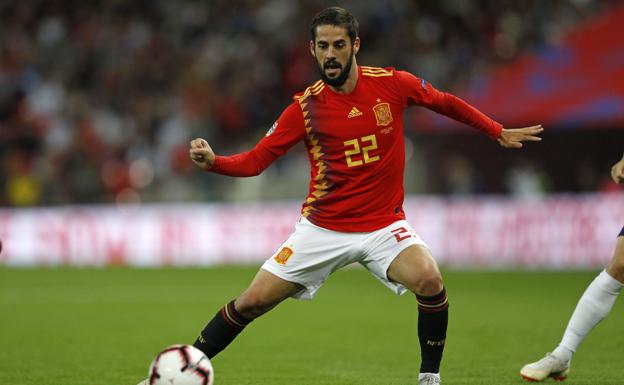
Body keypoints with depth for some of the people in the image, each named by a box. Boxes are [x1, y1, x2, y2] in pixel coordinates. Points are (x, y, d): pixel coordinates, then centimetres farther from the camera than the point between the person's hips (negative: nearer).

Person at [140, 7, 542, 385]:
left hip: (384, 224, 0)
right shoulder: (306, 106, -9)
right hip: (323, 228, 0)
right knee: (252, 302, -3)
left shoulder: (392, 84, -8)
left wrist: (499, 131, 15)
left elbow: (446, 103, 10)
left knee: (430, 281, -28)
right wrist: (212, 161, -28)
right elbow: (255, 161, -9)